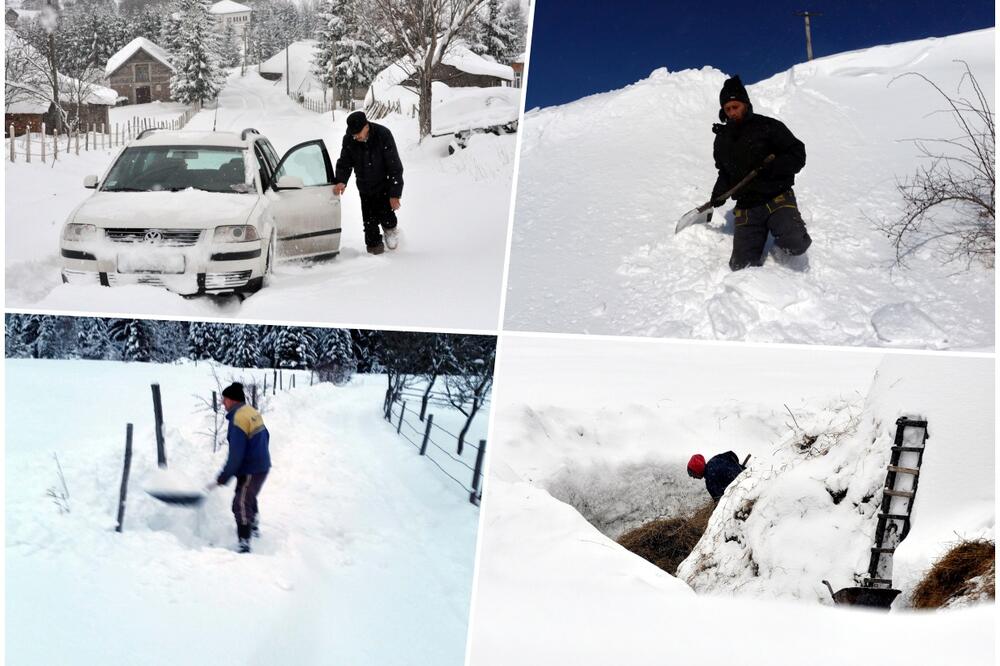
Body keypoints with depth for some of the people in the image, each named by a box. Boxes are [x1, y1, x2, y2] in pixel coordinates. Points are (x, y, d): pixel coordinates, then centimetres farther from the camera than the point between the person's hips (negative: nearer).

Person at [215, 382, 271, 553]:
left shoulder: (238, 420, -23)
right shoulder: (252, 412, 5)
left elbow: (235, 455, -24)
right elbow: (265, 436, 17)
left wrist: (224, 476, -15)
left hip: (251, 471, -10)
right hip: (262, 465, 10)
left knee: (241, 505, -9)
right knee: (249, 497, 30)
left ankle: (244, 545, -11)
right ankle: (253, 528, 49)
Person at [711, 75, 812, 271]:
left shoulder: (768, 127, -4)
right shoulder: (723, 139, 13)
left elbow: (797, 156, -6)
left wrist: (772, 167, -21)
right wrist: (719, 193, 7)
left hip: (777, 198, -4)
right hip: (746, 207, 4)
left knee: (793, 244, -32)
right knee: (741, 266, -7)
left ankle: (792, 247, 2)